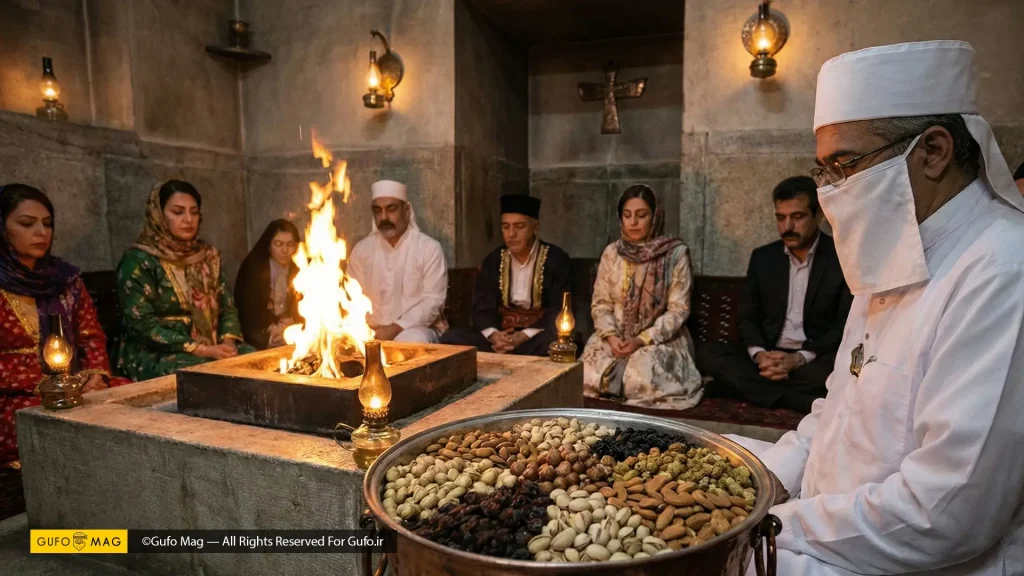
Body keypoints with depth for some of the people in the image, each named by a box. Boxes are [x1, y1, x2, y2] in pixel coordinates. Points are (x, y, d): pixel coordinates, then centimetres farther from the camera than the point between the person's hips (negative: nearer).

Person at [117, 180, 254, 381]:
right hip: (158, 356, -5)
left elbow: (227, 307, 11)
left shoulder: (208, 255, 12)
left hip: (215, 349, 6)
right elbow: (141, 324, -13)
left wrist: (228, 341, -11)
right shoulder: (138, 260, -5)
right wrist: (200, 350, -20)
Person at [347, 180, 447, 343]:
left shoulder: (429, 248, -2)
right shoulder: (361, 249, 9)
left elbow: (433, 301, -9)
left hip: (417, 330, -3)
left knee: (413, 340, -36)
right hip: (373, 333, 3)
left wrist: (396, 328, -19)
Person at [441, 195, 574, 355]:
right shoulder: (493, 260, 10)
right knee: (451, 338, -20)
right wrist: (493, 335, -19)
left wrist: (522, 337, -23)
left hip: (537, 337, -3)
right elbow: (482, 308, 4)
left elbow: (559, 311, -10)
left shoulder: (557, 260, -2)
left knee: (555, 342, -38)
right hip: (501, 335, 3)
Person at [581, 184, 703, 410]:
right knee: (590, 374, -23)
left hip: (660, 338, -3)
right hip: (616, 337, 3)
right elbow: (601, 304, 5)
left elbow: (678, 309, -9)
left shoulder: (676, 253, -6)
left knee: (641, 379, -32)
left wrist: (643, 340, -20)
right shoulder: (612, 252, 5)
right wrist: (611, 336, -14)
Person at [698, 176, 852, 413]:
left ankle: (740, 385, -23)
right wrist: (759, 354, -16)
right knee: (708, 353, -22)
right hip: (769, 357, 4)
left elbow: (848, 326, -8)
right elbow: (747, 317, 7)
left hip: (816, 361, -4)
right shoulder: (763, 258, 8)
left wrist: (800, 359, -23)